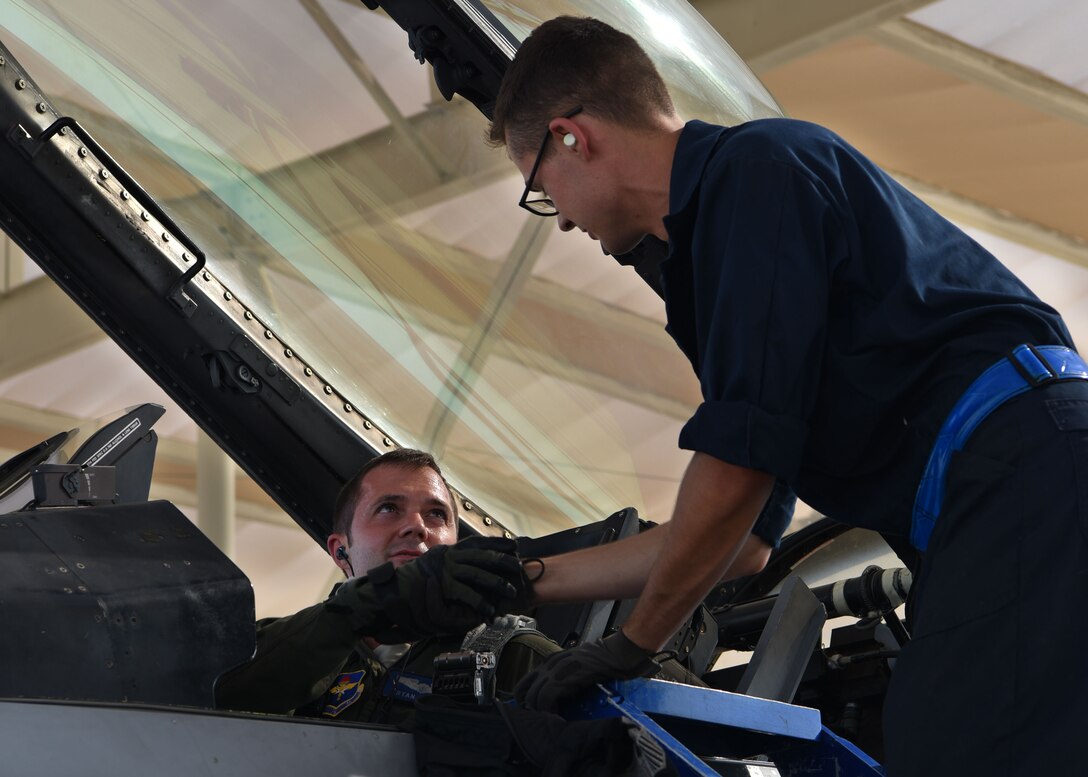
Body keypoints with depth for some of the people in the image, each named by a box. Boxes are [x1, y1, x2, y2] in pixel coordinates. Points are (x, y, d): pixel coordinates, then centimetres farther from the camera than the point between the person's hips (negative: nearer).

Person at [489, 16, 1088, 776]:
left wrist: (634, 644, 4)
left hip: (1021, 468, -10)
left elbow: (736, 470, -9)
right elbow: (729, 529, 31)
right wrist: (534, 579, 38)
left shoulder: (760, 164, -2)